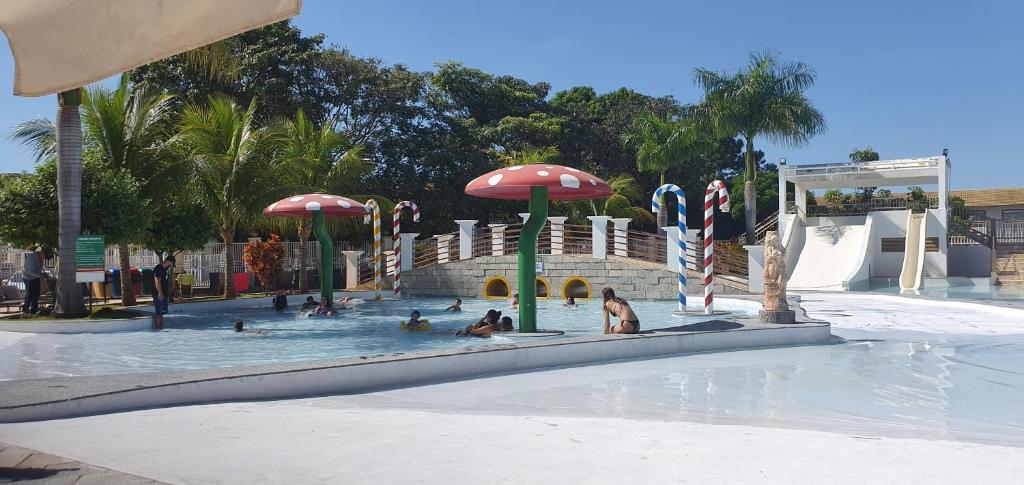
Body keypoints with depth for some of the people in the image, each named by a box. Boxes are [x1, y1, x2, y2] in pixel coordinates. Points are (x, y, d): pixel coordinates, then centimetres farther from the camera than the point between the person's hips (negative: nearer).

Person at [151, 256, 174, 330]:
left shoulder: (166, 269, 15)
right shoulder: (158, 269, -14)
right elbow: (157, 282, -21)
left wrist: (168, 295, 22)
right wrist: (160, 293, -25)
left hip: (164, 294, 9)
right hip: (159, 294, -9)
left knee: (162, 312, 12)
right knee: (158, 312, -7)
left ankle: (161, 326, 17)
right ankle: (157, 326, -5)